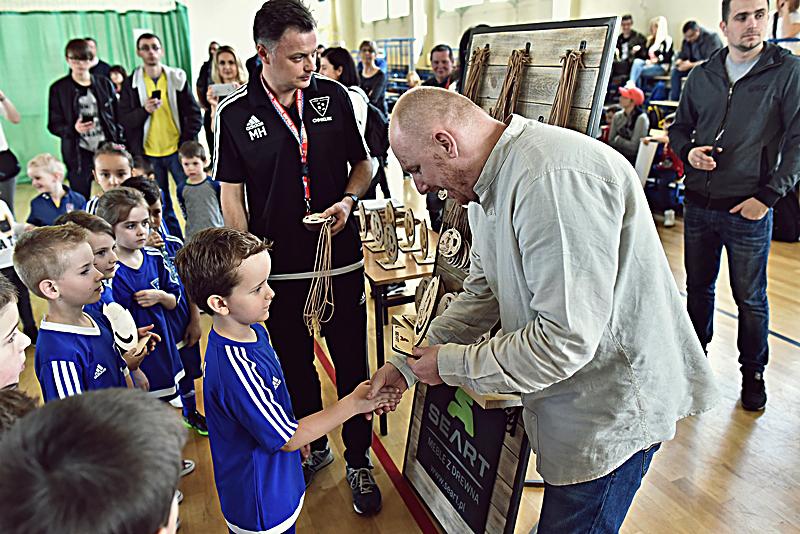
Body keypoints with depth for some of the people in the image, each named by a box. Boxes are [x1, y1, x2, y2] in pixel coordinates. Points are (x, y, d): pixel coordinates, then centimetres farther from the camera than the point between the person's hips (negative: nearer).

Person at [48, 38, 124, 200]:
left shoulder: (104, 83, 9)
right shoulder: (59, 88, 3)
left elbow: (118, 117, 10)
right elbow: (53, 124, 4)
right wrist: (73, 129, -17)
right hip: (79, 154, -1)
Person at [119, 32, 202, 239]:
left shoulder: (177, 78, 2)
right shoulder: (131, 84, 3)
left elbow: (194, 114, 2)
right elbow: (124, 120, 0)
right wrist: (144, 110, -18)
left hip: (177, 150, -1)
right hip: (148, 154, 1)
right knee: (161, 207, 8)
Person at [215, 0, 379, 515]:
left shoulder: (334, 96, -1)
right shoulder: (236, 113, -5)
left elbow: (362, 163, 9)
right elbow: (232, 194, 0)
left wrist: (348, 199, -12)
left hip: (342, 260, 1)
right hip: (278, 268, 0)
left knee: (353, 365, 10)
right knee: (296, 365, 17)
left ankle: (359, 462, 30)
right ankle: (313, 448, 41)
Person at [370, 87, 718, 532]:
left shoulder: (554, 179, -30)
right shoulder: (489, 182, 4)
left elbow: (565, 338, -32)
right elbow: (482, 295, 9)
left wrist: (451, 364, -18)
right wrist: (408, 366, 3)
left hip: (616, 403, -9)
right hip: (572, 394, 9)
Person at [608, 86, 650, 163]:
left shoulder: (641, 118, -13)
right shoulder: (618, 116, 6)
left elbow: (633, 146, -14)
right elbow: (611, 140, 9)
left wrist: (618, 140, -4)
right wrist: (623, 142, -5)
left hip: (632, 159, -6)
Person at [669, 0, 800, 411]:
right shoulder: (702, 76, 7)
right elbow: (680, 127, 15)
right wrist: (688, 152, -7)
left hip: (749, 210, -3)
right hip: (699, 205, 4)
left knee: (750, 298, 8)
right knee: (698, 287, 17)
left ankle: (753, 372, 27)